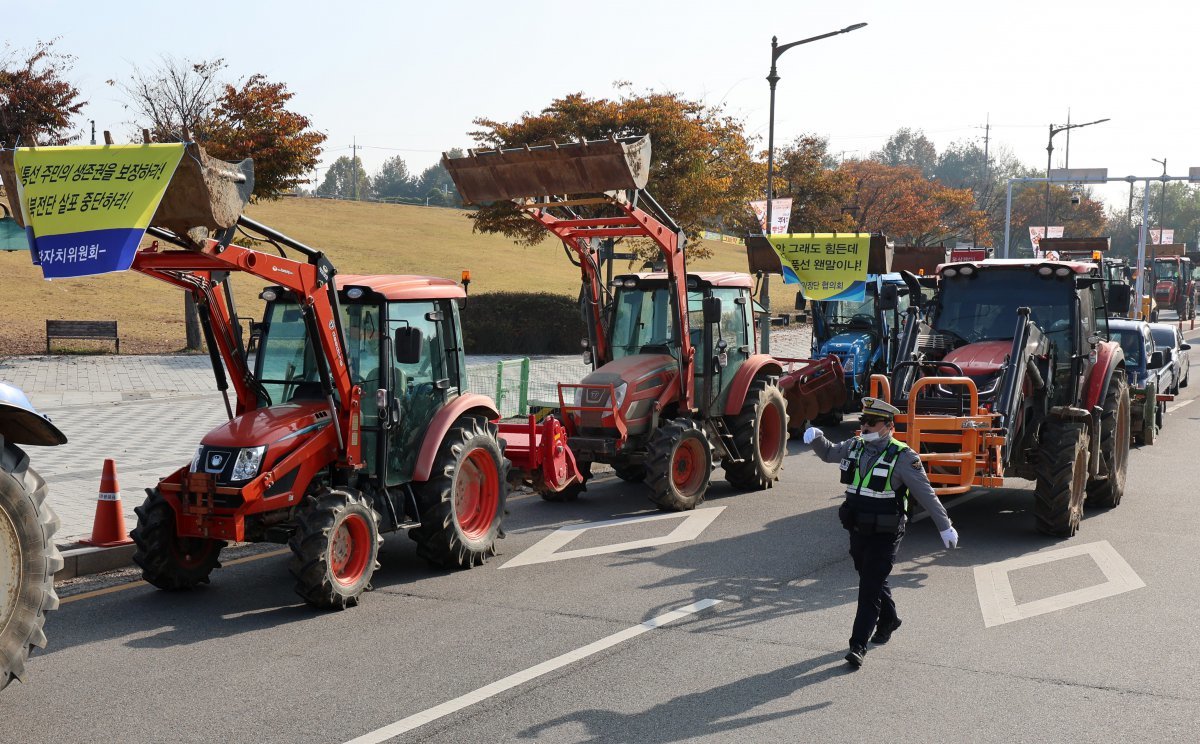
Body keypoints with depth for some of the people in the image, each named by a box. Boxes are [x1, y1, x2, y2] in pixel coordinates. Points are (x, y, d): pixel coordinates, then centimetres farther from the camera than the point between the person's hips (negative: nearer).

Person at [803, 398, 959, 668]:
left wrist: (945, 527, -7)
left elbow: (927, 495, -10)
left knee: (870, 588, -10)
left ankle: (858, 646, -8)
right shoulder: (854, 446, 3)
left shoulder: (902, 457, -15)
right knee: (872, 581, 22)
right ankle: (888, 620, 47)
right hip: (858, 532, 7)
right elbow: (829, 453, 23)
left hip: (885, 536, -6)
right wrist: (816, 438, 2)